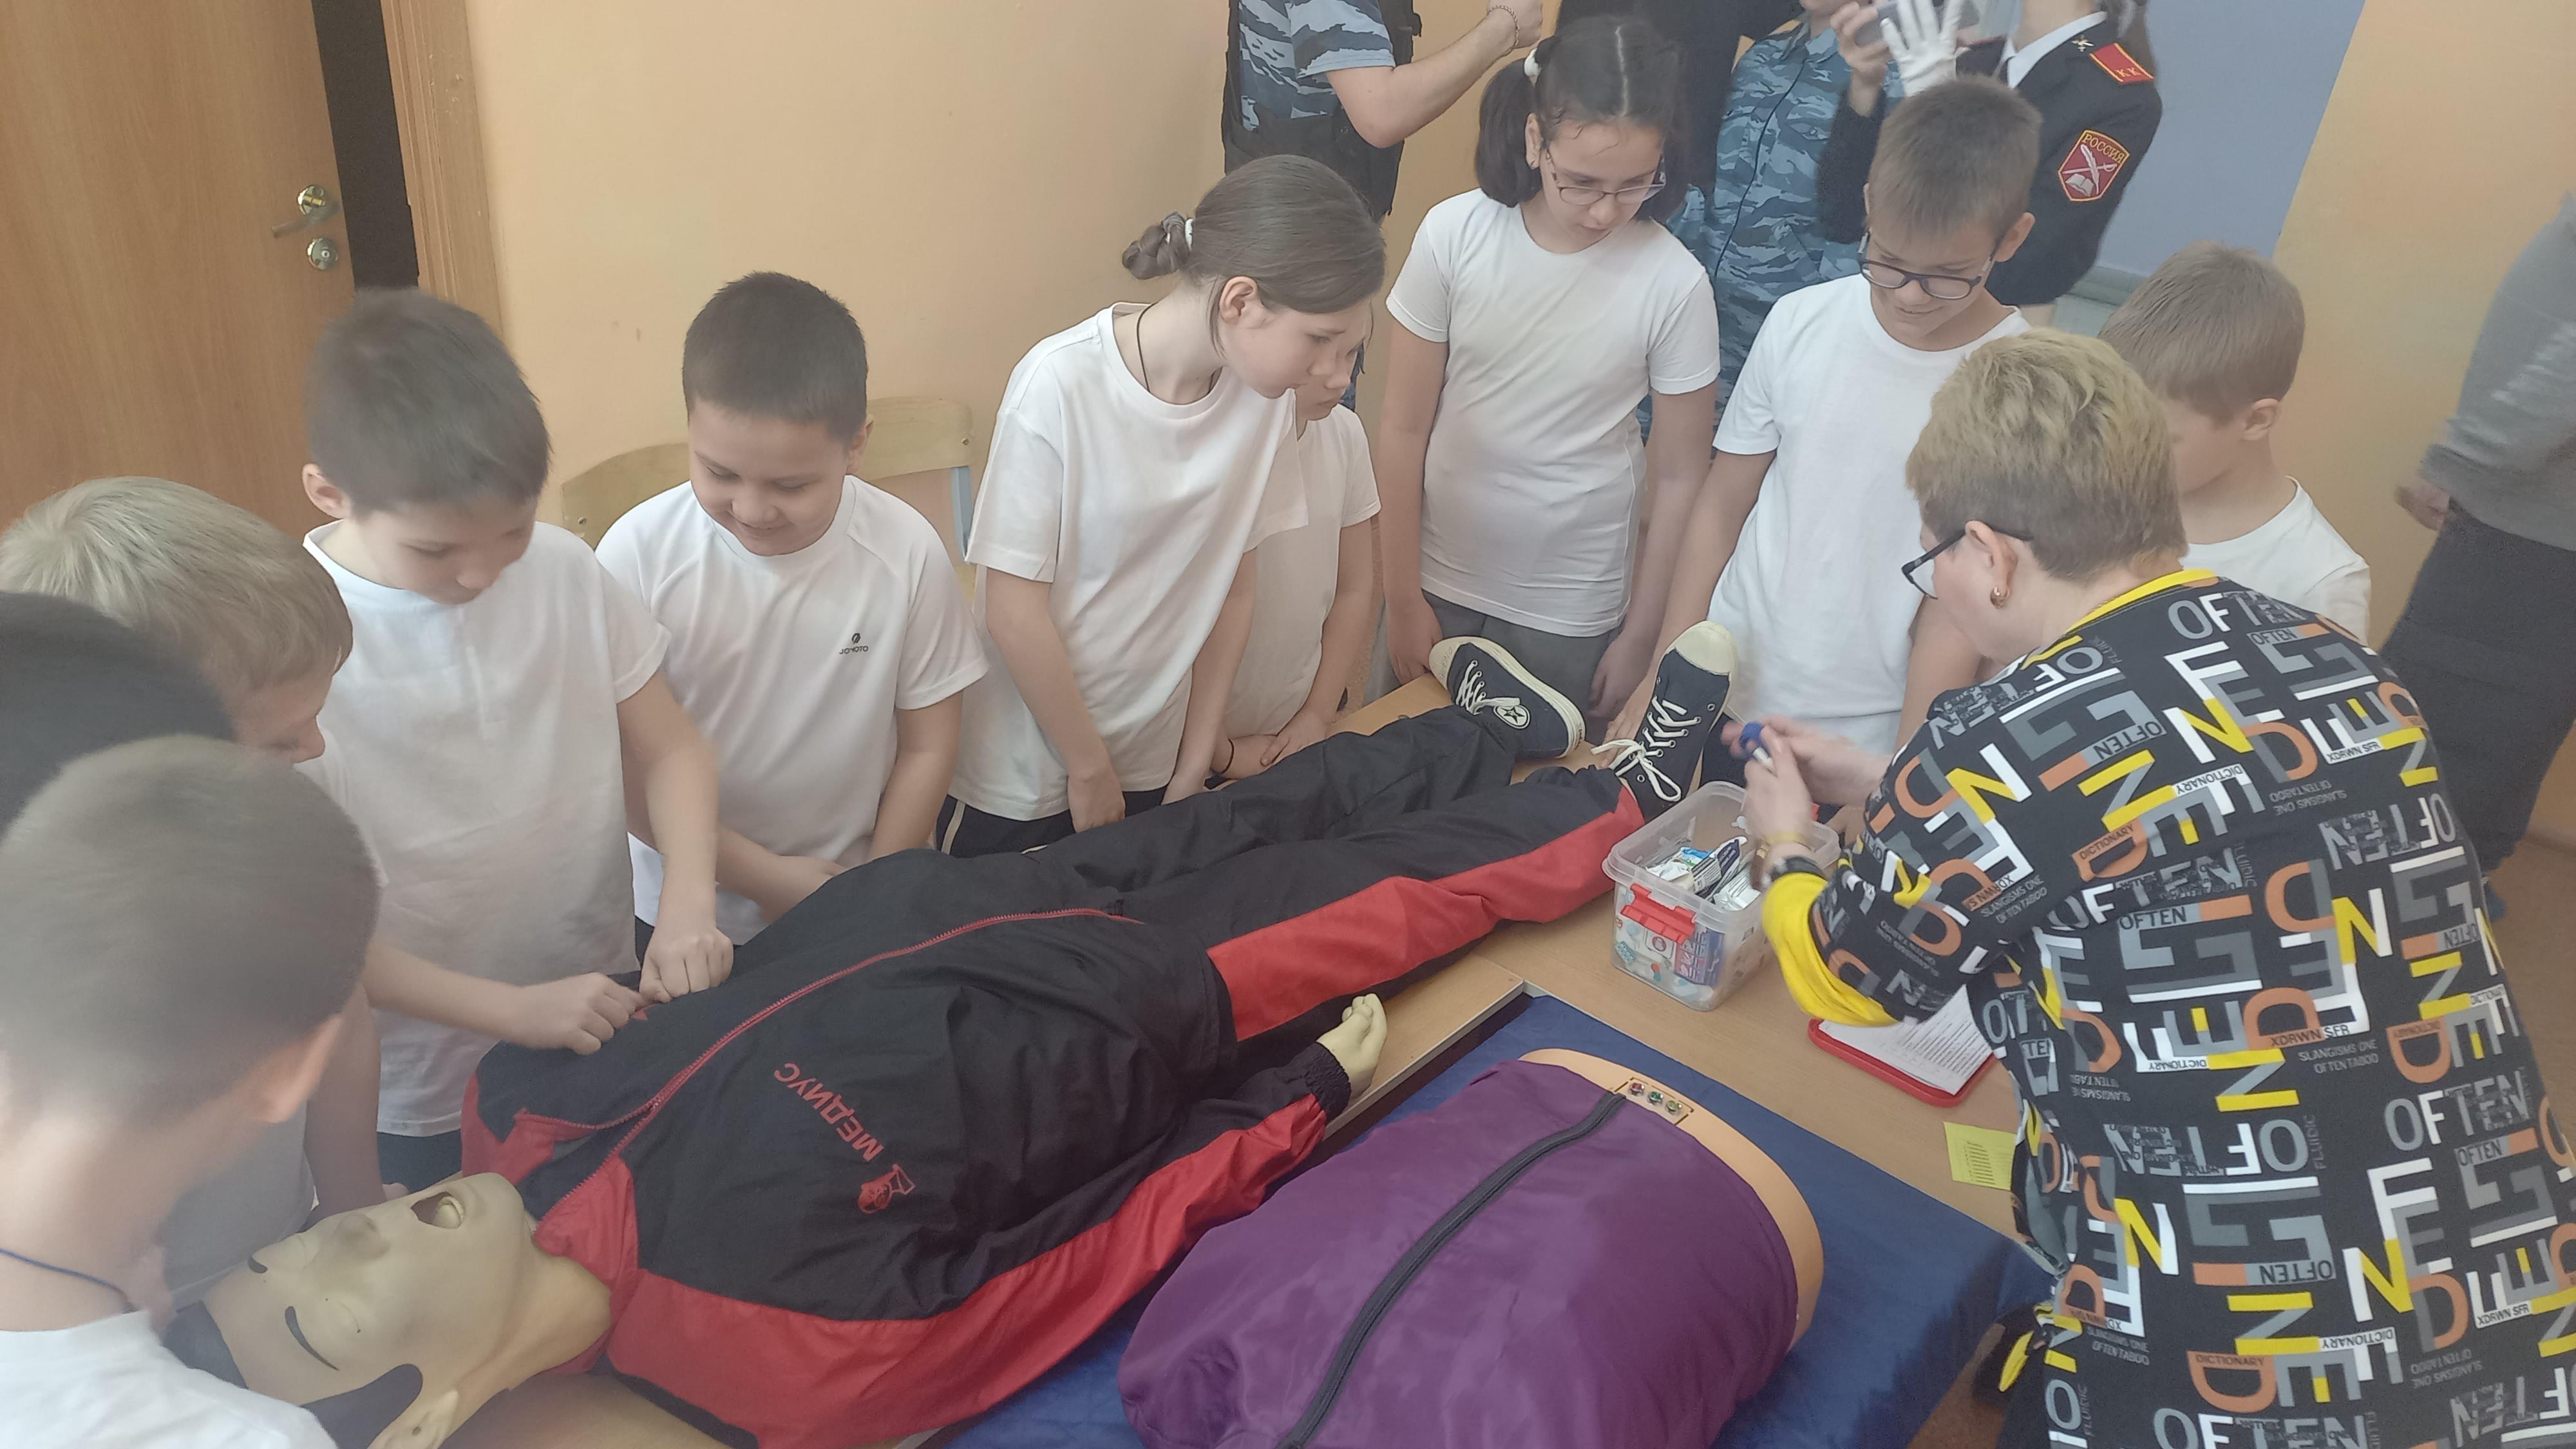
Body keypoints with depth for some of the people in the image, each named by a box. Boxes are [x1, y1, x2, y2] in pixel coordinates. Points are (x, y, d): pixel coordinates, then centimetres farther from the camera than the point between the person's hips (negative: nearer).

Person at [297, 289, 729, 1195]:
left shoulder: (564, 573, -11)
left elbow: (670, 751, -2)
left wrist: (689, 906, -19)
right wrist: (512, 1009, -24)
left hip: (599, 1023, 3)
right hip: (416, 1098, -3)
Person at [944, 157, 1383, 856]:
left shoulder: (1267, 396, -8)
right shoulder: (1061, 385, -22)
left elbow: (1232, 592, 0)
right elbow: (1015, 613, -17)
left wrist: (1195, 767, 3)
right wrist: (1090, 769, -8)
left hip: (1156, 767, 4)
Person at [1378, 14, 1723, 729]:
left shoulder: (1673, 282, -15)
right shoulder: (1455, 234, -14)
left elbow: (1679, 477, -6)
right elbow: (1403, 428, -6)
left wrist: (1640, 639, 0)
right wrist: (1403, 597, -2)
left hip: (1573, 616, -1)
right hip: (1440, 586, 1)